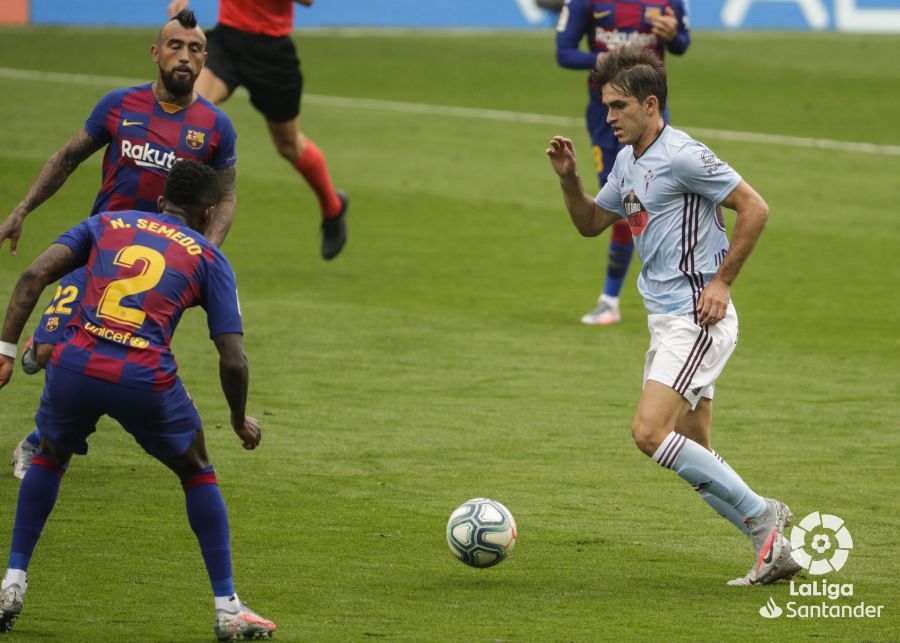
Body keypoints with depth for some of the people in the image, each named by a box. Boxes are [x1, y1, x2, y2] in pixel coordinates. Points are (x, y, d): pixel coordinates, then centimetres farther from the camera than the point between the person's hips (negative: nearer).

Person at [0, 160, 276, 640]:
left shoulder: (108, 223, 21)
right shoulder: (209, 259, 15)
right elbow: (233, 360, 7)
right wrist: (240, 422, 24)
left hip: (74, 366, 2)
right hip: (145, 379, -2)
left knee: (50, 457, 33)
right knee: (196, 472, 24)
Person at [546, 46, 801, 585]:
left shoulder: (682, 155, -14)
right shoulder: (628, 161, 14)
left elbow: (755, 209, -15)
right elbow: (591, 223, 24)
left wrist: (721, 281, -14)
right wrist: (569, 177, 6)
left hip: (697, 319, -10)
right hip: (666, 322, 10)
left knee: (651, 431, -18)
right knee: (694, 456, 7)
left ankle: (760, 516, -11)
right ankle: (774, 546, 11)